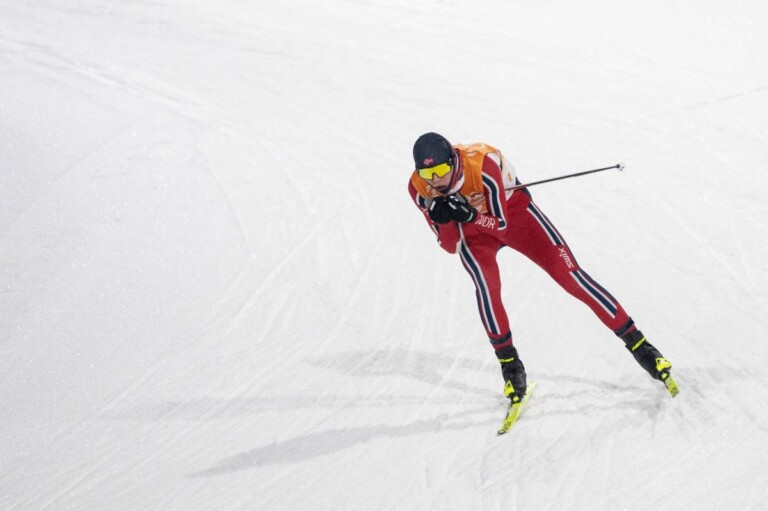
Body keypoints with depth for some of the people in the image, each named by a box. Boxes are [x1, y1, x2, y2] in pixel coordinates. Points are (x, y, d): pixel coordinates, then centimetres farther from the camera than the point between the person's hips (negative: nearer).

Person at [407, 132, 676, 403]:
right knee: (486, 284, -27)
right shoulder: (420, 189, -24)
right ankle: (509, 363, -7)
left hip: (509, 209, -2)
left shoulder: (482, 165, -35)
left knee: (567, 271, -12)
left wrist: (469, 215, -44)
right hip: (470, 231, 2)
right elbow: (449, 245, -17)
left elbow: (501, 223, -25)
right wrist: (445, 218, -38)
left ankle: (636, 341, -4)